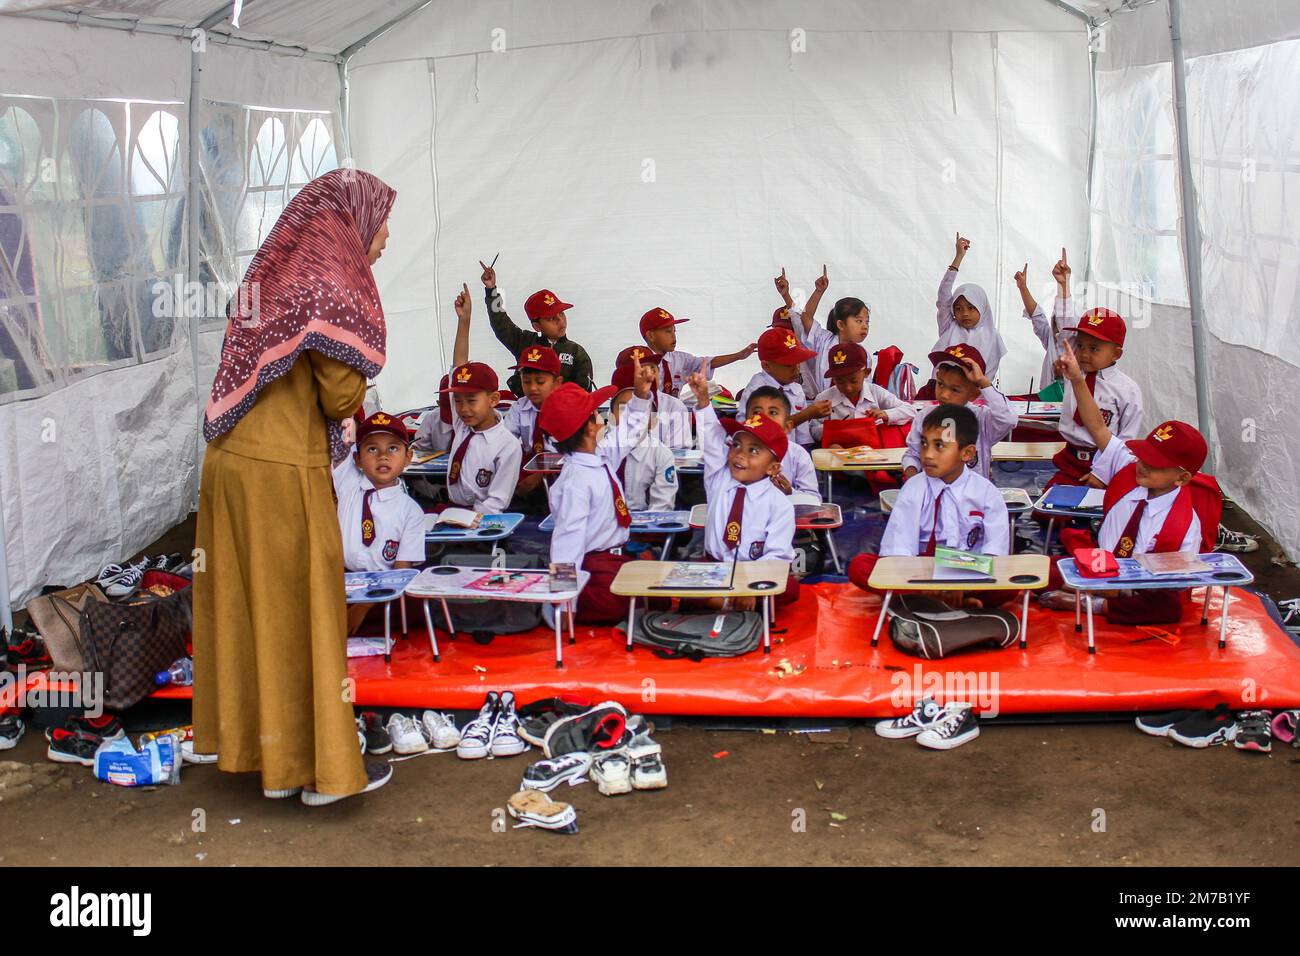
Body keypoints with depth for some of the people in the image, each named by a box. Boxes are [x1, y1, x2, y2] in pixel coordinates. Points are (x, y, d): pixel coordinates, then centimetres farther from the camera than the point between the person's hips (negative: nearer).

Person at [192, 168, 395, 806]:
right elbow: (341, 400, -13)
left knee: (248, 604, 17)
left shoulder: (274, 271, 11)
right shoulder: (328, 284, -14)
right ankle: (316, 767, 14)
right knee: (301, 612, 2)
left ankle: (254, 741, 30)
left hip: (232, 459, 8)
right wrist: (359, 358, 3)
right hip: (284, 472, -8)